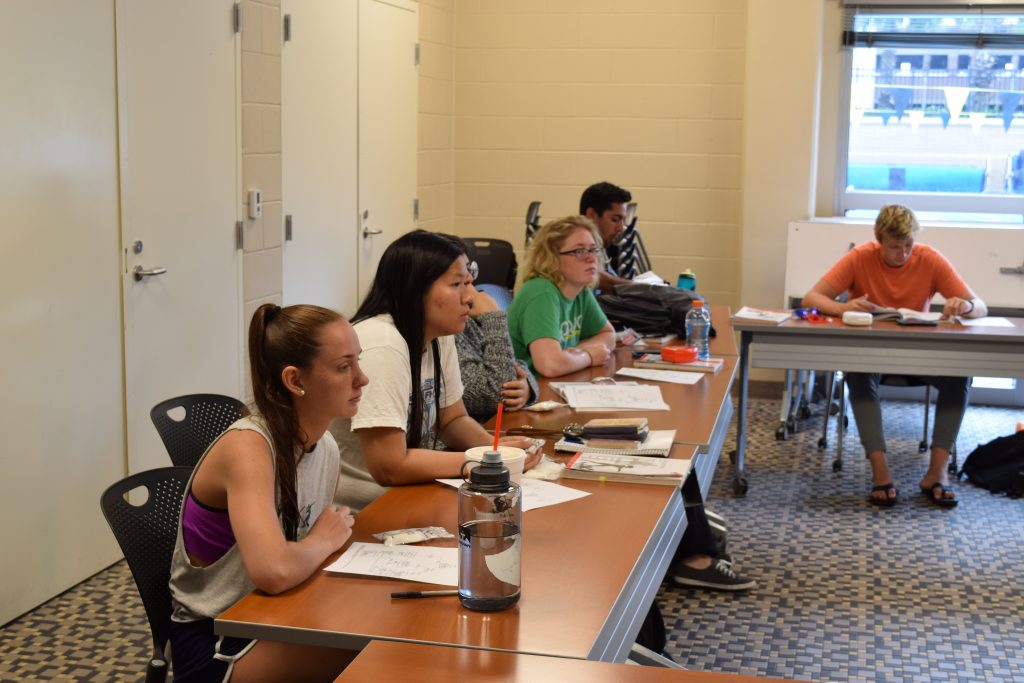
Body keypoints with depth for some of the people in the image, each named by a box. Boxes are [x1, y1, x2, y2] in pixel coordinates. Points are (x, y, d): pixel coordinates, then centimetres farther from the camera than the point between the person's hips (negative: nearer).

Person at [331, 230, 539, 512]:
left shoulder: (439, 337, 0)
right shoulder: (382, 345, -25)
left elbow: (453, 419, 12)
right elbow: (389, 468, -26)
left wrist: (495, 446, -9)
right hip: (356, 512, -8)